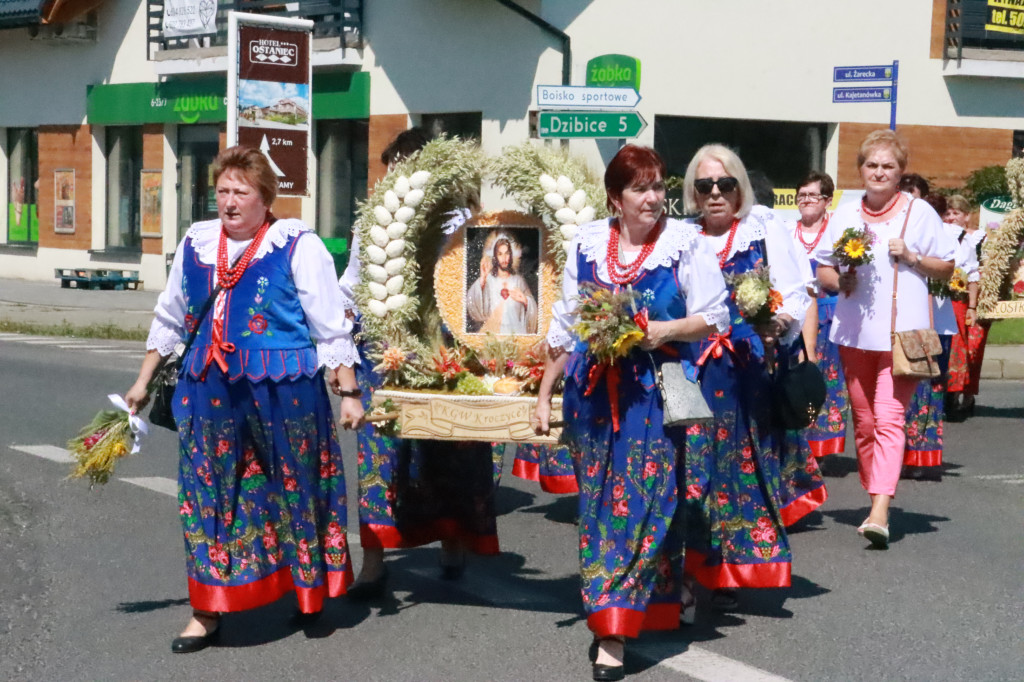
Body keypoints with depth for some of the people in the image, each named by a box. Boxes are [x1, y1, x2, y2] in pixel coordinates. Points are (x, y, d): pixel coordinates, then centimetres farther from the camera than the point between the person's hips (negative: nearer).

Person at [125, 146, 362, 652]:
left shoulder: (297, 245, -6)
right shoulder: (196, 243, 8)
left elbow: (332, 327, -5)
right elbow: (170, 319, 20)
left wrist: (348, 392, -7)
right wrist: (143, 381, 23)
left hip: (283, 392, -4)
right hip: (210, 391, 4)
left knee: (293, 488, 8)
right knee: (209, 494, 6)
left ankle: (309, 590, 28)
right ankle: (208, 609, 15)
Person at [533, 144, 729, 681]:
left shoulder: (684, 243, -1)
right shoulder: (587, 243, 7)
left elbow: (714, 318, 1)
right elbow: (564, 326, 12)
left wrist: (666, 329, -16)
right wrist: (544, 395, 12)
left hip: (656, 394, -3)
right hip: (594, 392, 3)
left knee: (644, 501, -6)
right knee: (599, 502, 5)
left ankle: (613, 632, -3)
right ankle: (610, 615, 18)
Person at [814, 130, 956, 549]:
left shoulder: (919, 212, 3)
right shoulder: (844, 215, 10)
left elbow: (947, 268, 7)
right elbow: (822, 271, 14)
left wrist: (912, 257, -10)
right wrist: (838, 281, -8)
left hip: (902, 333, -4)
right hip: (854, 331, 4)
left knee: (889, 420, -15)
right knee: (863, 423, 11)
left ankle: (879, 513, -22)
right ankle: (877, 496, 26)